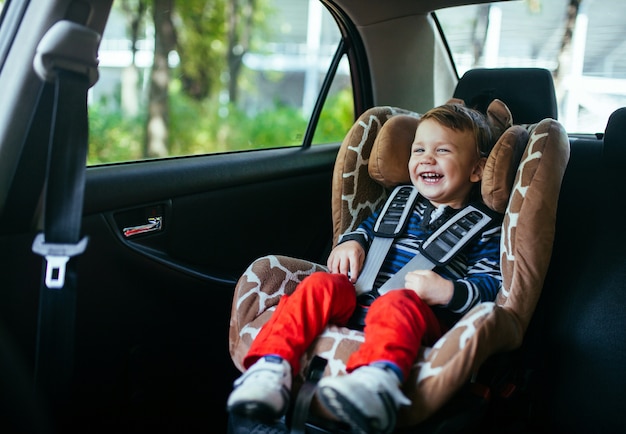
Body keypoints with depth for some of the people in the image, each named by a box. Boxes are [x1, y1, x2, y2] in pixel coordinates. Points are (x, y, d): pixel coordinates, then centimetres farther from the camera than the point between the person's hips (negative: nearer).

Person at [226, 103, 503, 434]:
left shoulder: (485, 228, 12)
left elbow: (491, 283, 3)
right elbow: (368, 225, 39)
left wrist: (447, 291, -17)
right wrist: (351, 242, 14)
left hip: (427, 316, -5)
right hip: (361, 300, 5)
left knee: (397, 302, -39)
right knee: (321, 284, -23)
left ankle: (378, 380, -70)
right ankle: (273, 365, -39)